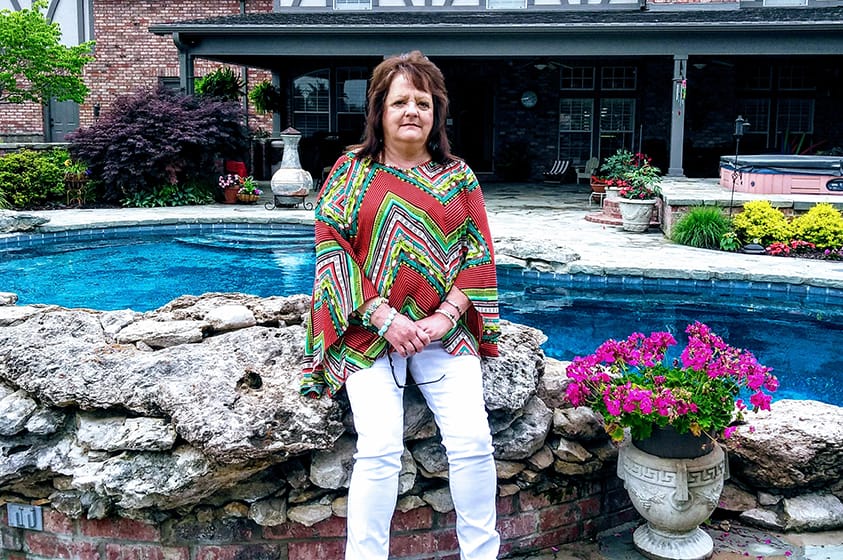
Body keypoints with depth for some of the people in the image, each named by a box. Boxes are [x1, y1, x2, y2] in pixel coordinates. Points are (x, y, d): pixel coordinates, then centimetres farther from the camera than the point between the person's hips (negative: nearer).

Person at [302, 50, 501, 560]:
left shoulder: (458, 176, 10)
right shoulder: (352, 171, 5)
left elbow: (478, 253, 5)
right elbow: (331, 247, -3)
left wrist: (443, 318, -9)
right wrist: (383, 317, -12)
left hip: (444, 328, 2)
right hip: (369, 331, -1)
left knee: (473, 441, -10)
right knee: (380, 449, -17)